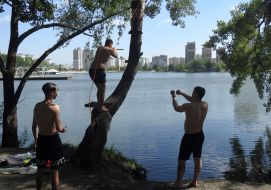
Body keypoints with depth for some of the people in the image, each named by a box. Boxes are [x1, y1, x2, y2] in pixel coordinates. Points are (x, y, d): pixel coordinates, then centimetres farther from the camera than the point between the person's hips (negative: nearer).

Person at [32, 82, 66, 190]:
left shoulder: (37, 106, 1)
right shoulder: (54, 107, -17)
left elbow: (34, 126, 6)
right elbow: (58, 128, -19)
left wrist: (36, 139, 18)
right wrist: (63, 129, 4)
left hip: (41, 139, 6)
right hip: (52, 140, -6)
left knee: (40, 169, 19)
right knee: (54, 171, 6)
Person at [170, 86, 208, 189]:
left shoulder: (188, 106, -24)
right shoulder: (205, 105, -5)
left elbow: (176, 108, -4)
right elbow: (193, 100, 15)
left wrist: (174, 96, 12)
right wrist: (182, 93, 19)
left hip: (189, 137, -6)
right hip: (199, 135, 6)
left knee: (181, 161, 7)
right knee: (197, 160, 17)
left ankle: (179, 183, 13)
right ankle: (195, 182, 26)